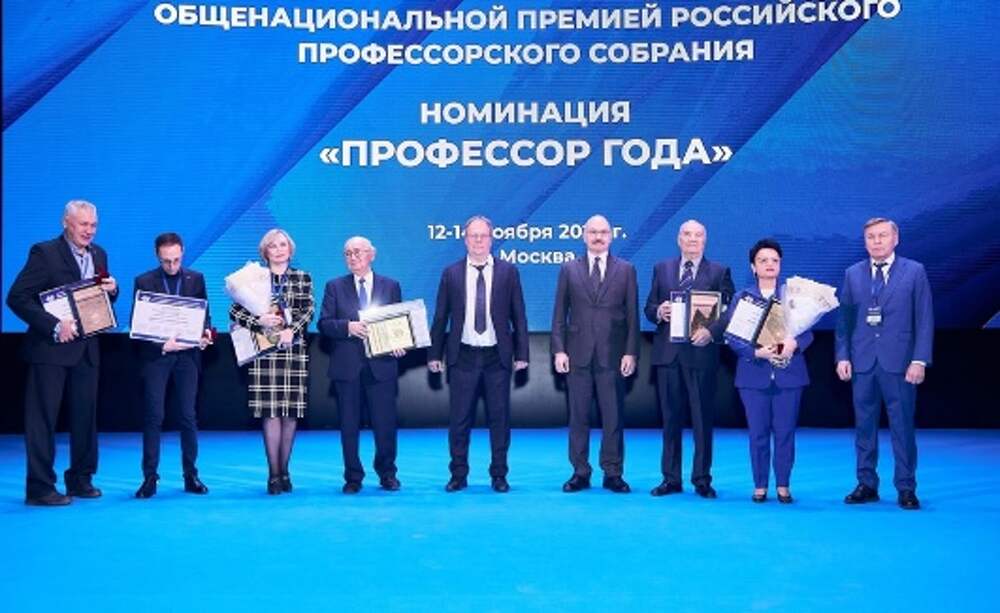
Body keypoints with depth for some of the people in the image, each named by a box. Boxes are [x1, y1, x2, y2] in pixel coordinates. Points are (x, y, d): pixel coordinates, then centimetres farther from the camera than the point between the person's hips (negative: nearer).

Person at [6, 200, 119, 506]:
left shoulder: (98, 255, 9)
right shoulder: (44, 252, -10)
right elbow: (16, 298, -15)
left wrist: (112, 290, -5)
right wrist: (54, 326, -21)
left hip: (86, 349, 6)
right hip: (51, 349, -6)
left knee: (85, 416, 11)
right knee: (42, 418, 0)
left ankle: (81, 479, 24)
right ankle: (39, 487, 5)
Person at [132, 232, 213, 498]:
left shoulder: (195, 279, 7)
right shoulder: (144, 282, 0)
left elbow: (204, 313, 11)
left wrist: (205, 332, -11)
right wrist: (162, 345, -18)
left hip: (187, 354, 2)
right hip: (155, 355, -2)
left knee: (188, 416, 4)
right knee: (153, 417, -2)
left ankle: (191, 476, 13)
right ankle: (149, 478, 4)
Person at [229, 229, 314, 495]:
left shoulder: (302, 278, 12)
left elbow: (308, 311, 2)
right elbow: (235, 311, 4)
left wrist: (291, 330, -14)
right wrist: (258, 322, -12)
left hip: (294, 350, 1)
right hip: (264, 351, -1)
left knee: (291, 412, 1)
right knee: (270, 411, -6)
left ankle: (284, 470, 11)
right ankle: (274, 474, -4)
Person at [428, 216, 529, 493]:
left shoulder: (508, 272, 3)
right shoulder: (451, 273, 4)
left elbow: (518, 315, 3)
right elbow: (440, 317, 6)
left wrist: (521, 353, -1)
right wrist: (434, 354, 3)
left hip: (497, 356, 0)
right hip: (462, 356, 0)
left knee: (499, 417, 5)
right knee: (459, 418, 4)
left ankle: (499, 475, 15)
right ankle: (458, 475, 15)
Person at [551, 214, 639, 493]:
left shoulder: (626, 270, 7)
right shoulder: (569, 269, 9)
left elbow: (632, 314, 3)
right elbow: (560, 313, 7)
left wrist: (631, 352, -4)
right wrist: (559, 350, -2)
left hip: (612, 355, -1)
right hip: (578, 354, 1)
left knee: (613, 417, 2)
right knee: (578, 416, 4)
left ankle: (613, 473, 10)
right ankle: (580, 473, 12)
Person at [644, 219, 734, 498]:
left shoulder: (719, 272, 4)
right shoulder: (662, 269, 12)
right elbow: (649, 307, 11)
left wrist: (711, 332, -18)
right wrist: (658, 312, -11)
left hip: (701, 353, -2)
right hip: (668, 353, 2)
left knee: (703, 420, 2)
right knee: (670, 418, 7)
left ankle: (702, 479, 11)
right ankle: (671, 478, 14)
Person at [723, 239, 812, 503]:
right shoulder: (742, 298, 6)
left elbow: (808, 331, 1)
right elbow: (733, 336, -2)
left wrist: (794, 343, -20)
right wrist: (757, 352, -18)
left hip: (788, 373, 0)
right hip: (754, 374, 0)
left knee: (785, 432, 2)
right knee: (758, 433, 2)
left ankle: (783, 485, 14)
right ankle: (760, 485, 13)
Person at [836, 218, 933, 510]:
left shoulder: (914, 272, 3)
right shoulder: (852, 274, 10)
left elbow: (924, 319, 0)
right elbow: (844, 319, 9)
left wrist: (919, 360, -8)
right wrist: (843, 356, -1)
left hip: (899, 363, -2)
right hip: (862, 363, 2)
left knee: (902, 426, 1)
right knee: (864, 426, 6)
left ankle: (906, 488, 9)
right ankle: (867, 484, 15)